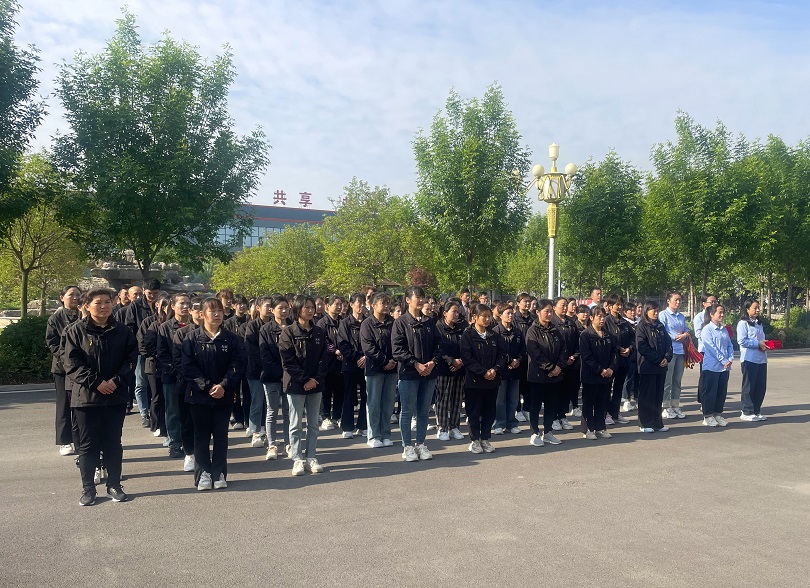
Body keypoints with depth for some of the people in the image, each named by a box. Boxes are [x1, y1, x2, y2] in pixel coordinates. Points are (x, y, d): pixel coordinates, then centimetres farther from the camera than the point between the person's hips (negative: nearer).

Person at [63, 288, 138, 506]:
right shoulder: (76, 330, -3)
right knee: (88, 445, 6)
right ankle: (88, 488, 17)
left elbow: (131, 359, 3)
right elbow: (71, 362, -8)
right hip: (86, 396, -2)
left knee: (113, 443, 10)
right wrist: (95, 382, -16)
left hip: (116, 396, 2)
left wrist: (116, 380, -12)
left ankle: (114, 485, 21)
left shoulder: (122, 331, 4)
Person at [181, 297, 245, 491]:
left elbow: (237, 366, -4)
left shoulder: (232, 339, 2)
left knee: (221, 435, 7)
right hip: (199, 395, -1)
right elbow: (188, 366, -7)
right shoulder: (192, 338, -1)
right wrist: (206, 386, -14)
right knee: (201, 435, 7)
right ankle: (203, 474, 15)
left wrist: (223, 386, -16)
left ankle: (219, 474, 16)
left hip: (223, 396, 1)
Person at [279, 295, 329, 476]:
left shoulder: (319, 333, 8)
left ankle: (311, 458, 17)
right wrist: (305, 379, -15)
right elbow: (288, 361, -10)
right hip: (295, 385, -4)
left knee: (313, 424, 9)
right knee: (296, 425, 2)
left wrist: (315, 379, -10)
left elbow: (324, 358, 4)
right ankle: (297, 459, 8)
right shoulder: (288, 333, -5)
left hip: (315, 384, 4)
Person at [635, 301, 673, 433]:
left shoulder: (660, 326, 14)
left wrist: (667, 357, -6)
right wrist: (658, 359, -15)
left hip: (661, 367, 6)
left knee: (658, 395, 10)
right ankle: (645, 424, 6)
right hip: (647, 366, -6)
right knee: (646, 396, -1)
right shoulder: (641, 326, -6)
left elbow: (668, 342, 12)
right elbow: (642, 347, -14)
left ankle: (657, 423, 18)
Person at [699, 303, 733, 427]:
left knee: (722, 391, 10)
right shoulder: (707, 329, -8)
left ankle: (718, 414, 20)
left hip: (724, 367, 6)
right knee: (710, 391, 0)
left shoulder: (724, 329, 13)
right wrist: (724, 360, -14)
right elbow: (711, 347, -14)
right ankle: (708, 416, 7)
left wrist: (730, 359, -4)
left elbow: (730, 346, 12)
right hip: (711, 366, -6)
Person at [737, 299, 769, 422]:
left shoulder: (759, 323, 17)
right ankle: (746, 412, 7)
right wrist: (758, 344, -17)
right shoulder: (743, 323, -7)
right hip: (749, 360, -8)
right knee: (749, 387, -1)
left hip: (761, 359, 8)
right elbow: (742, 341, -15)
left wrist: (765, 344, 3)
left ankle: (756, 411, 20)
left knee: (761, 386, 9)